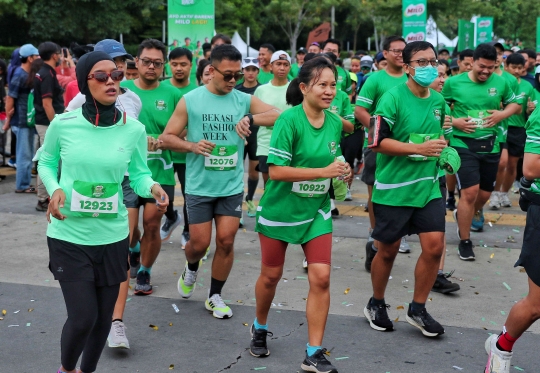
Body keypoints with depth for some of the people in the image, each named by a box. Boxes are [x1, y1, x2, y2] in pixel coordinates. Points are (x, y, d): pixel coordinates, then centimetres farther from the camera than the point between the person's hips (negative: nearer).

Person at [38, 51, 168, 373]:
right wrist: (55, 189, -15)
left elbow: (139, 174, 2)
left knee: (104, 316, 15)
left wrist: (152, 187, -21)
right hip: (69, 235, -2)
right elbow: (46, 163, 5)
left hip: (112, 236, 2)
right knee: (83, 317, -6)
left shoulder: (134, 130, -7)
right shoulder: (63, 124, -11)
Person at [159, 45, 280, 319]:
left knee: (226, 241, 1)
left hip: (232, 186, 2)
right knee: (199, 243, 2)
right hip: (199, 186, -2)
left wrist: (251, 118, -25)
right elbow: (166, 138, -2)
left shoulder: (244, 100, -1)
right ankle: (191, 269, 38)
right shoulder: (190, 100, -5)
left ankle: (214, 296, 20)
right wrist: (192, 146, -20)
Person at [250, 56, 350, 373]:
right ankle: (260, 328, 41)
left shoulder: (335, 123, -1)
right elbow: (276, 170, -24)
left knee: (321, 277, -6)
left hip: (317, 211, 4)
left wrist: (342, 171, -7)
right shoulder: (290, 120, -19)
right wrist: (323, 171, -27)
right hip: (280, 210, -4)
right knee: (271, 275, 12)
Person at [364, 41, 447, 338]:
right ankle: (376, 304, 30)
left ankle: (418, 309, 15)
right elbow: (377, 142, -18)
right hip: (393, 188, -5)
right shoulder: (393, 98, -13)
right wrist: (419, 148, -24)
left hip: (428, 186, 5)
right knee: (388, 250, 7)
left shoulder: (438, 101, 8)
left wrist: (439, 149, 11)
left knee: (434, 245, -4)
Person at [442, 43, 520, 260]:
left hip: (490, 145, 4)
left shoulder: (500, 83, 2)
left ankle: (468, 214, 48)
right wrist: (454, 122, -14)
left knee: (484, 193, 13)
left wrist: (502, 114, -7)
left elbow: (516, 104, 14)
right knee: (470, 191, -13)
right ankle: (465, 241, 3)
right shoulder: (454, 83, -5)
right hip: (463, 144, -4)